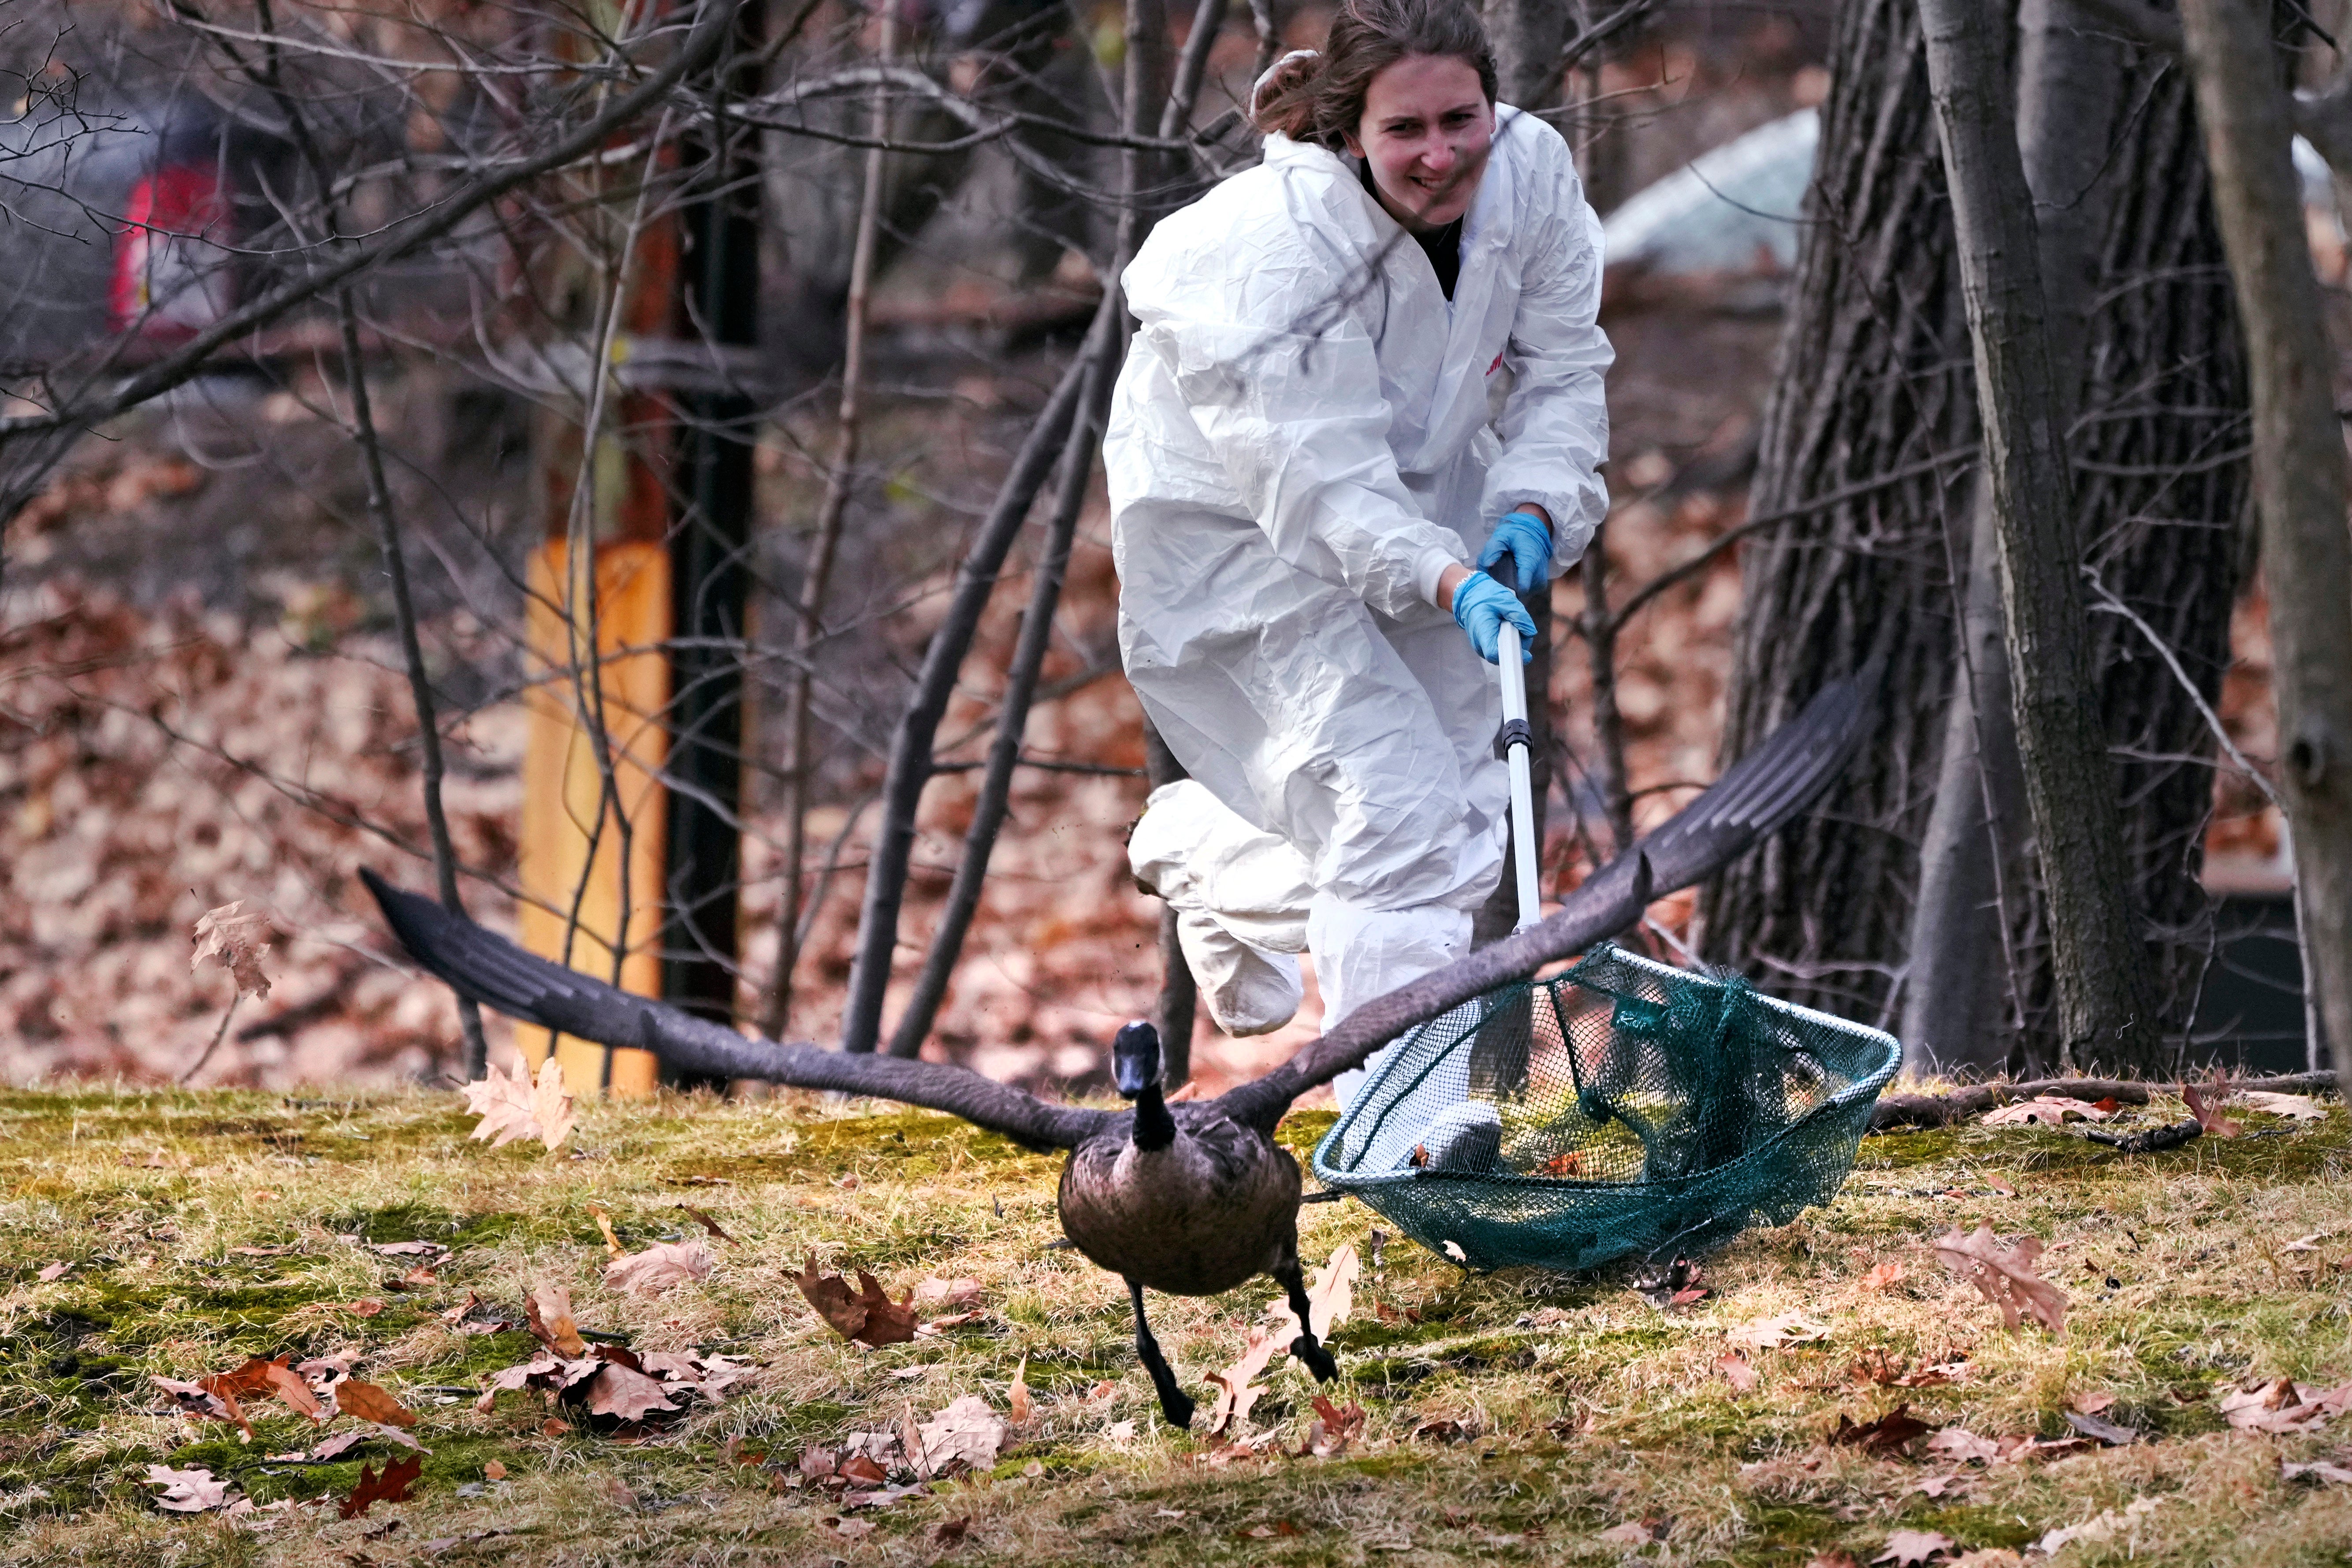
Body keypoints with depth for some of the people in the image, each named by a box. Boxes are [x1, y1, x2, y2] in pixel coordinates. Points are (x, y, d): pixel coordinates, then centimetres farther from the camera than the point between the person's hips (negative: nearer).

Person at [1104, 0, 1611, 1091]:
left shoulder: (1533, 172, -17)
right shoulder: (1272, 248, -34)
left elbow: (1562, 367, -6)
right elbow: (1317, 480, -36)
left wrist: (1533, 507, -24)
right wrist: (1446, 579, -49)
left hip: (1416, 501, 7)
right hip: (1235, 521, -7)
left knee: (1464, 830, 14)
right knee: (1395, 808, -20)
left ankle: (1199, 847, 41)